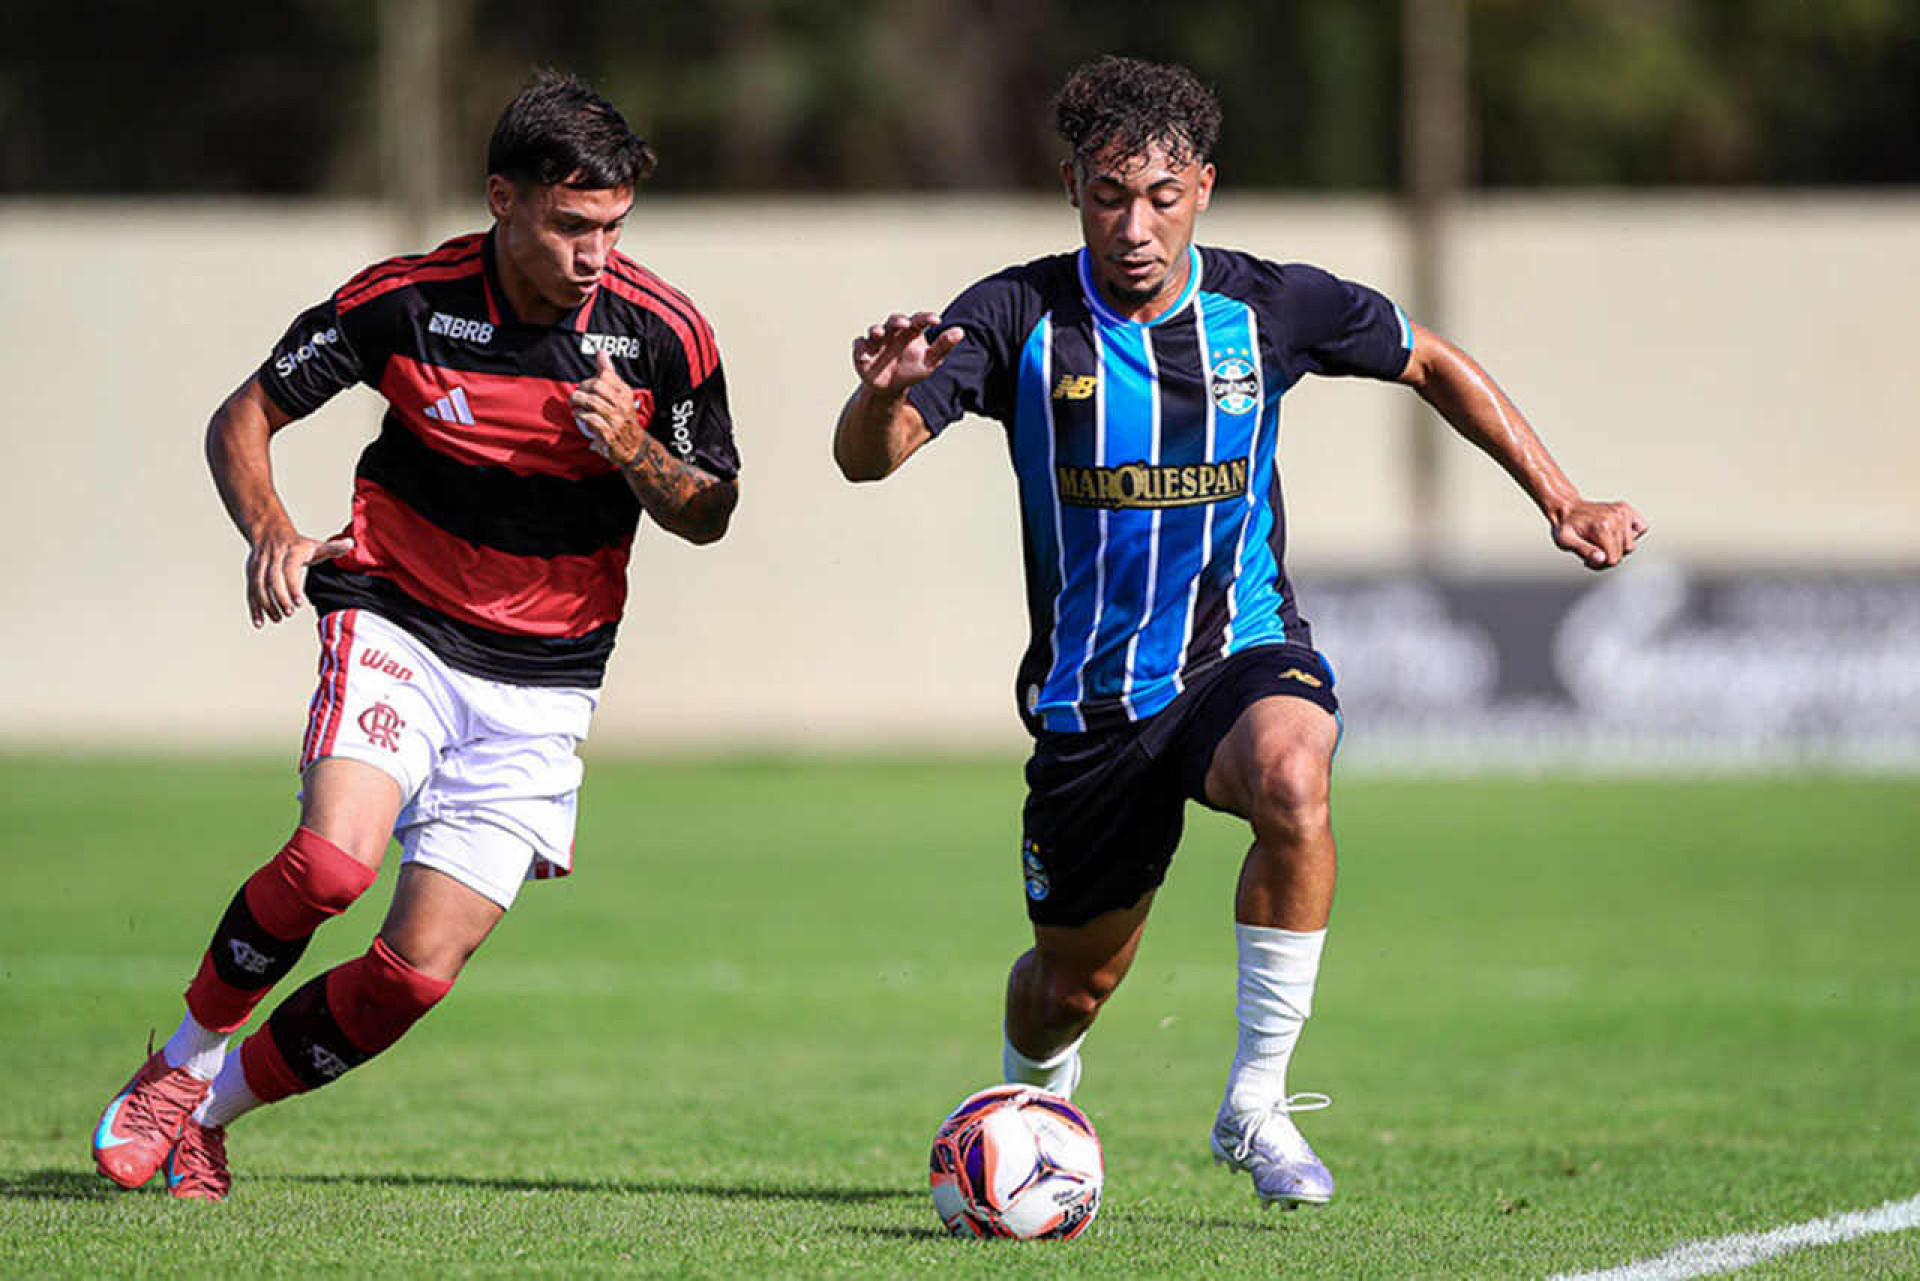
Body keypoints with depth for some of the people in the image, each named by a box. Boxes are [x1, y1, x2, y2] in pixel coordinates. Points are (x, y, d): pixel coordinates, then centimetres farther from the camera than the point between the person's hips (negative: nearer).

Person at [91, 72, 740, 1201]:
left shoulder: (664, 333, -8)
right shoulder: (405, 302, -11)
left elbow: (709, 515, 5)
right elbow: (243, 418, 1)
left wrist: (636, 454, -17)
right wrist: (271, 533, -19)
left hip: (540, 685, 2)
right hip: (399, 630, -2)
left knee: (419, 971, -8)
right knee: (332, 862, -29)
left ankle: (211, 1109, 16)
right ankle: (184, 1057, -3)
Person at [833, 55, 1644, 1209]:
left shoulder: (1268, 308, -7)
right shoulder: (1019, 317, -11)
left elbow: (1432, 364, 10)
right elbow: (867, 460, -19)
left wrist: (1562, 500, 5)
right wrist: (883, 396, -43)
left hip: (1245, 653, -1)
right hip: (1087, 698, 1)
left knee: (1290, 780, -36)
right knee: (1074, 982, 9)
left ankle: (1256, 1105, -24)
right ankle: (1030, 1105, 48)